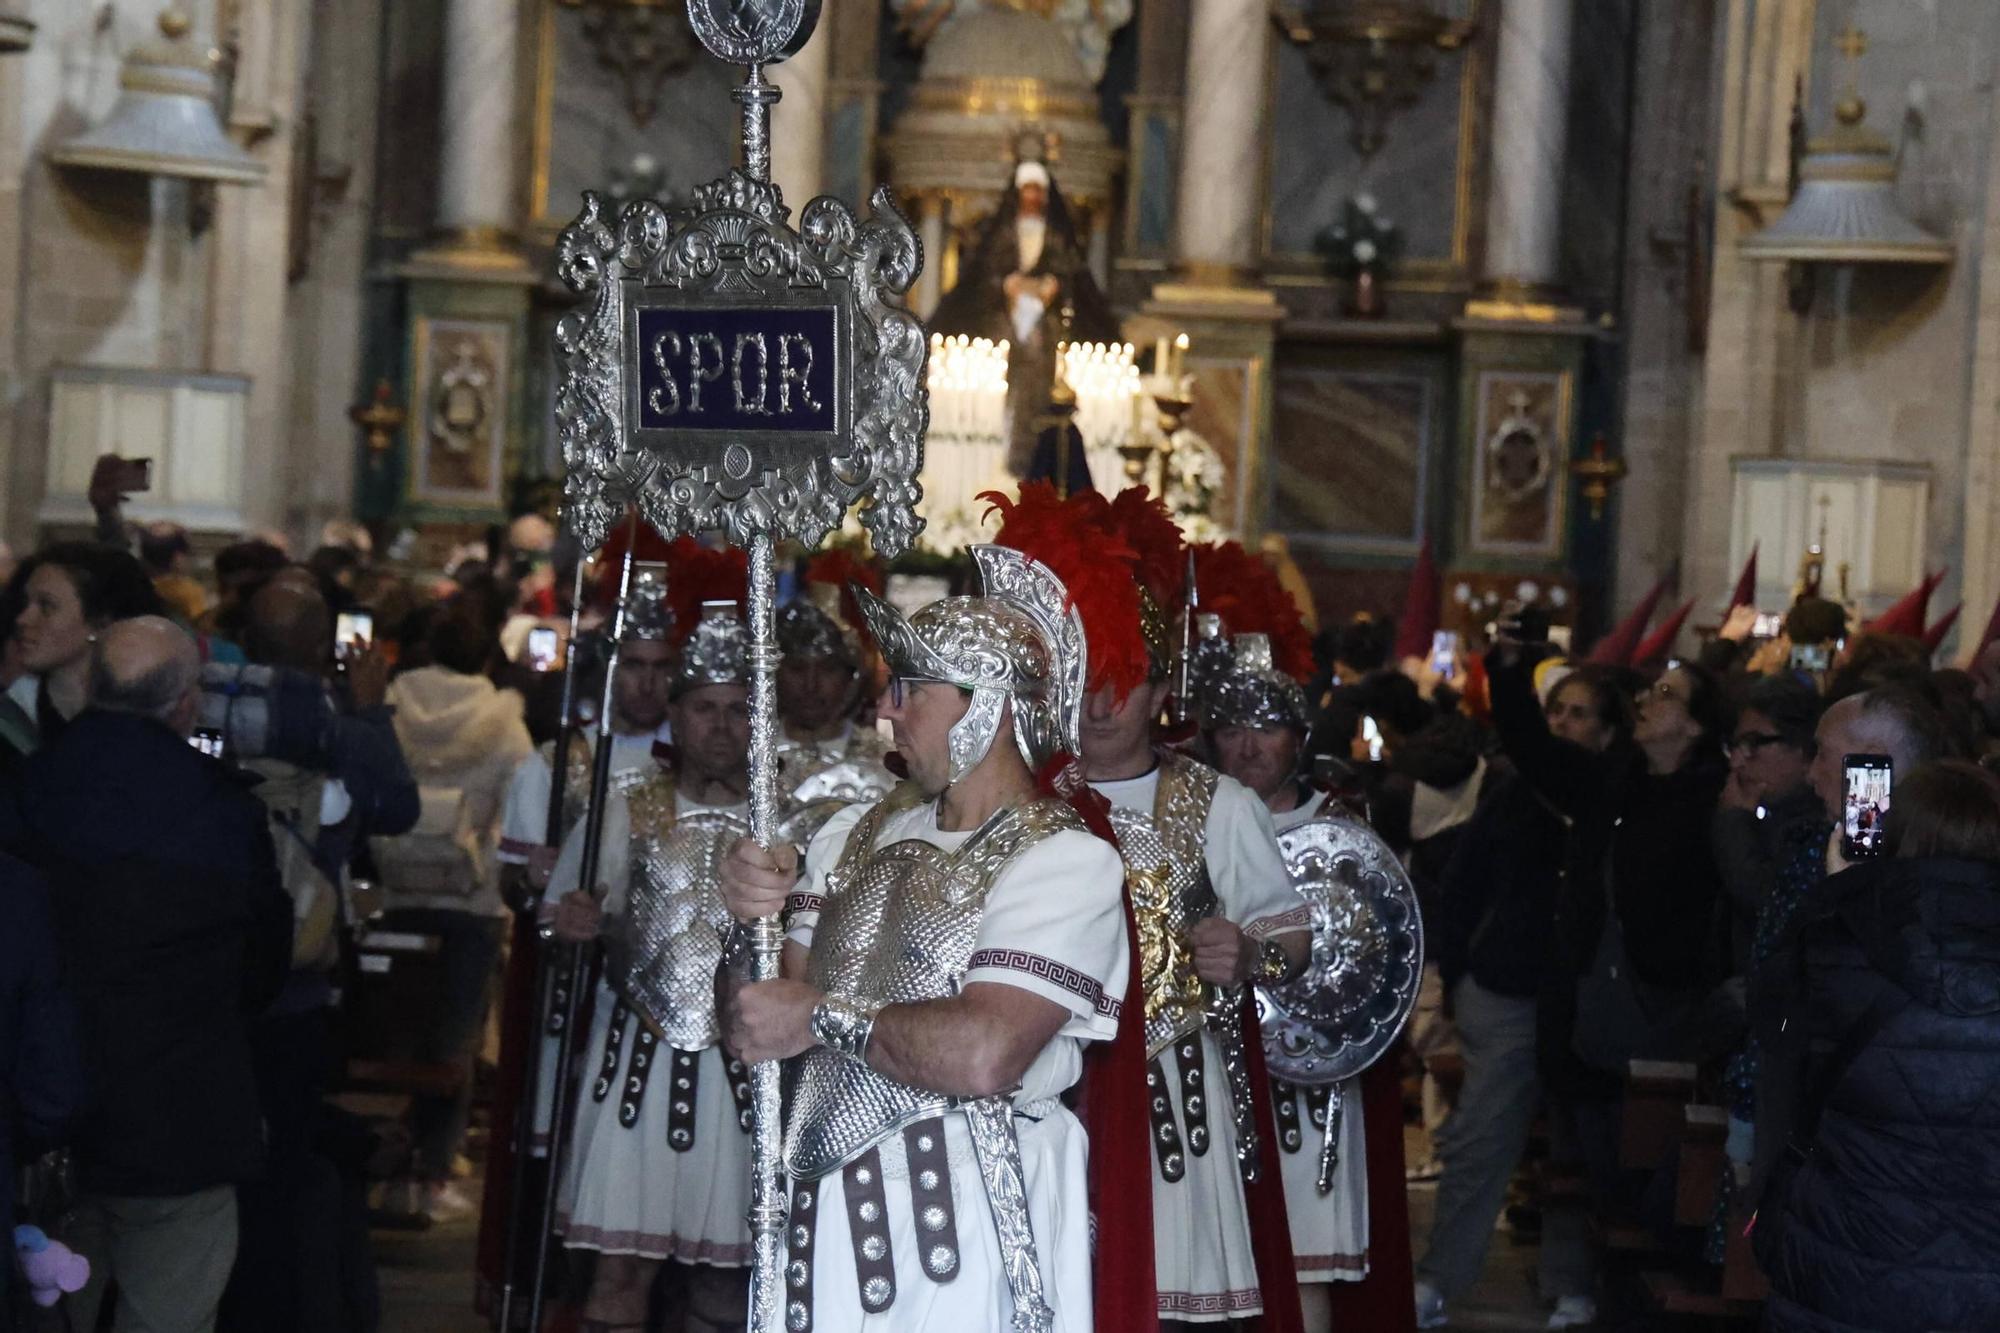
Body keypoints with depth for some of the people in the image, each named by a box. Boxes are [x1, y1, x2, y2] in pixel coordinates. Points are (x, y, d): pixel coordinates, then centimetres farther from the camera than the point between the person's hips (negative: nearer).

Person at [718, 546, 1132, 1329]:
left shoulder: (1067, 860, -11)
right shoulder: (856, 837, 9)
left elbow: (986, 1053, -24)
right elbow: (763, 1017, 11)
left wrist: (823, 1018, -13)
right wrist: (753, 921, -8)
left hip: (965, 1226, -6)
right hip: (821, 1208, 6)